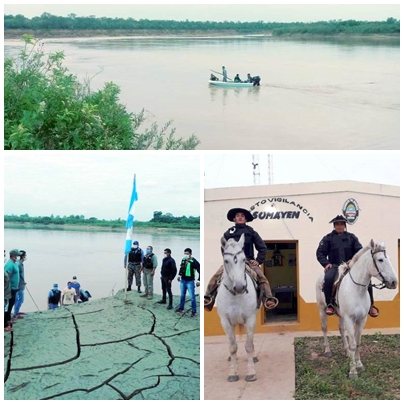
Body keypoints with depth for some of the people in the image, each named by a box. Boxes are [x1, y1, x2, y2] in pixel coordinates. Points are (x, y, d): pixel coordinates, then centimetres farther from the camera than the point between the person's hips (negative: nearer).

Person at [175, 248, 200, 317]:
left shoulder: (194, 261, -18)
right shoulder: (183, 260, 1)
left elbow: (200, 271, -16)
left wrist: (198, 280, -19)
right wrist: (179, 275, 15)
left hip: (190, 281, -6)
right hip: (182, 280, 6)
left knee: (192, 297, -4)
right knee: (182, 295, 19)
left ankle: (194, 312, 6)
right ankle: (181, 308, 34)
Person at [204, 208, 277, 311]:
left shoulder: (251, 232, 10)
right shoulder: (228, 233, 12)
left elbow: (262, 247, 9)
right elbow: (223, 248, 20)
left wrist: (258, 260, -3)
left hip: (248, 260, 0)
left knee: (261, 277, -25)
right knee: (216, 276, -23)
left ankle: (268, 299, -32)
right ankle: (208, 297, -31)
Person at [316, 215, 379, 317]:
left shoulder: (351, 237, 14)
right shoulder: (328, 238, 9)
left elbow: (360, 251, 9)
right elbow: (320, 253, 6)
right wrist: (326, 263, -11)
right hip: (334, 266, -2)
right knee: (328, 278, -35)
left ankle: (370, 305, -1)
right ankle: (330, 304, -22)